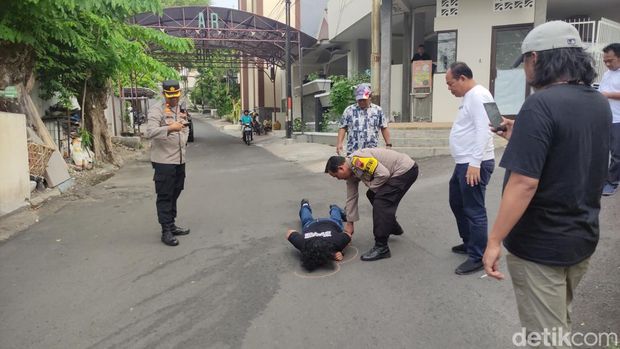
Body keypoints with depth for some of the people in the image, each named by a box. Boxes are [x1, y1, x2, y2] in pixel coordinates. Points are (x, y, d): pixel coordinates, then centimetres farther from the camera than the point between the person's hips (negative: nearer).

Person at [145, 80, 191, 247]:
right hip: (163, 161, -8)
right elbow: (150, 132, -23)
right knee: (164, 196, -2)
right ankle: (166, 231, 5)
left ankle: (172, 226, 26)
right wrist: (170, 128, -35)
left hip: (180, 160, 8)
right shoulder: (157, 110, -10)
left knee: (174, 195, 15)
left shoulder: (181, 109, 15)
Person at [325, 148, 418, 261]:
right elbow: (351, 198, 12)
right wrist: (350, 223, 16)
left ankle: (381, 248, -9)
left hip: (406, 170, -10)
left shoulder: (358, 160, -24)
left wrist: (370, 186, -9)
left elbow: (383, 174, -28)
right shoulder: (351, 172, 6)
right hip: (400, 171, 10)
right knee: (373, 195, 21)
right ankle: (393, 227, 36)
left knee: (381, 202, -15)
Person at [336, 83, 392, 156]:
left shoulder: (378, 110, 6)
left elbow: (384, 128, 9)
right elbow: (342, 128, 4)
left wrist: (388, 144, 4)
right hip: (353, 152, 0)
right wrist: (339, 143, -7)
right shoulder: (349, 110, 5)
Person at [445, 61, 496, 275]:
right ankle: (469, 243, 36)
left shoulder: (478, 96, -15)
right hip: (464, 163, 11)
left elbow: (483, 131, -24)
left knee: (474, 211, -4)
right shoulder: (469, 97, 18)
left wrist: (474, 163, -28)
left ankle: (477, 257, 7)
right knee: (457, 203, 21)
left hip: (475, 165, -11)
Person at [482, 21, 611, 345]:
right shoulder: (600, 104, 4)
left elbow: (524, 183, -28)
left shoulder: (541, 104, -22)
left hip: (541, 244, -8)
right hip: (583, 236, 9)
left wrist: (494, 241, -21)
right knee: (560, 321, 28)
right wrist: (522, 138, 17)